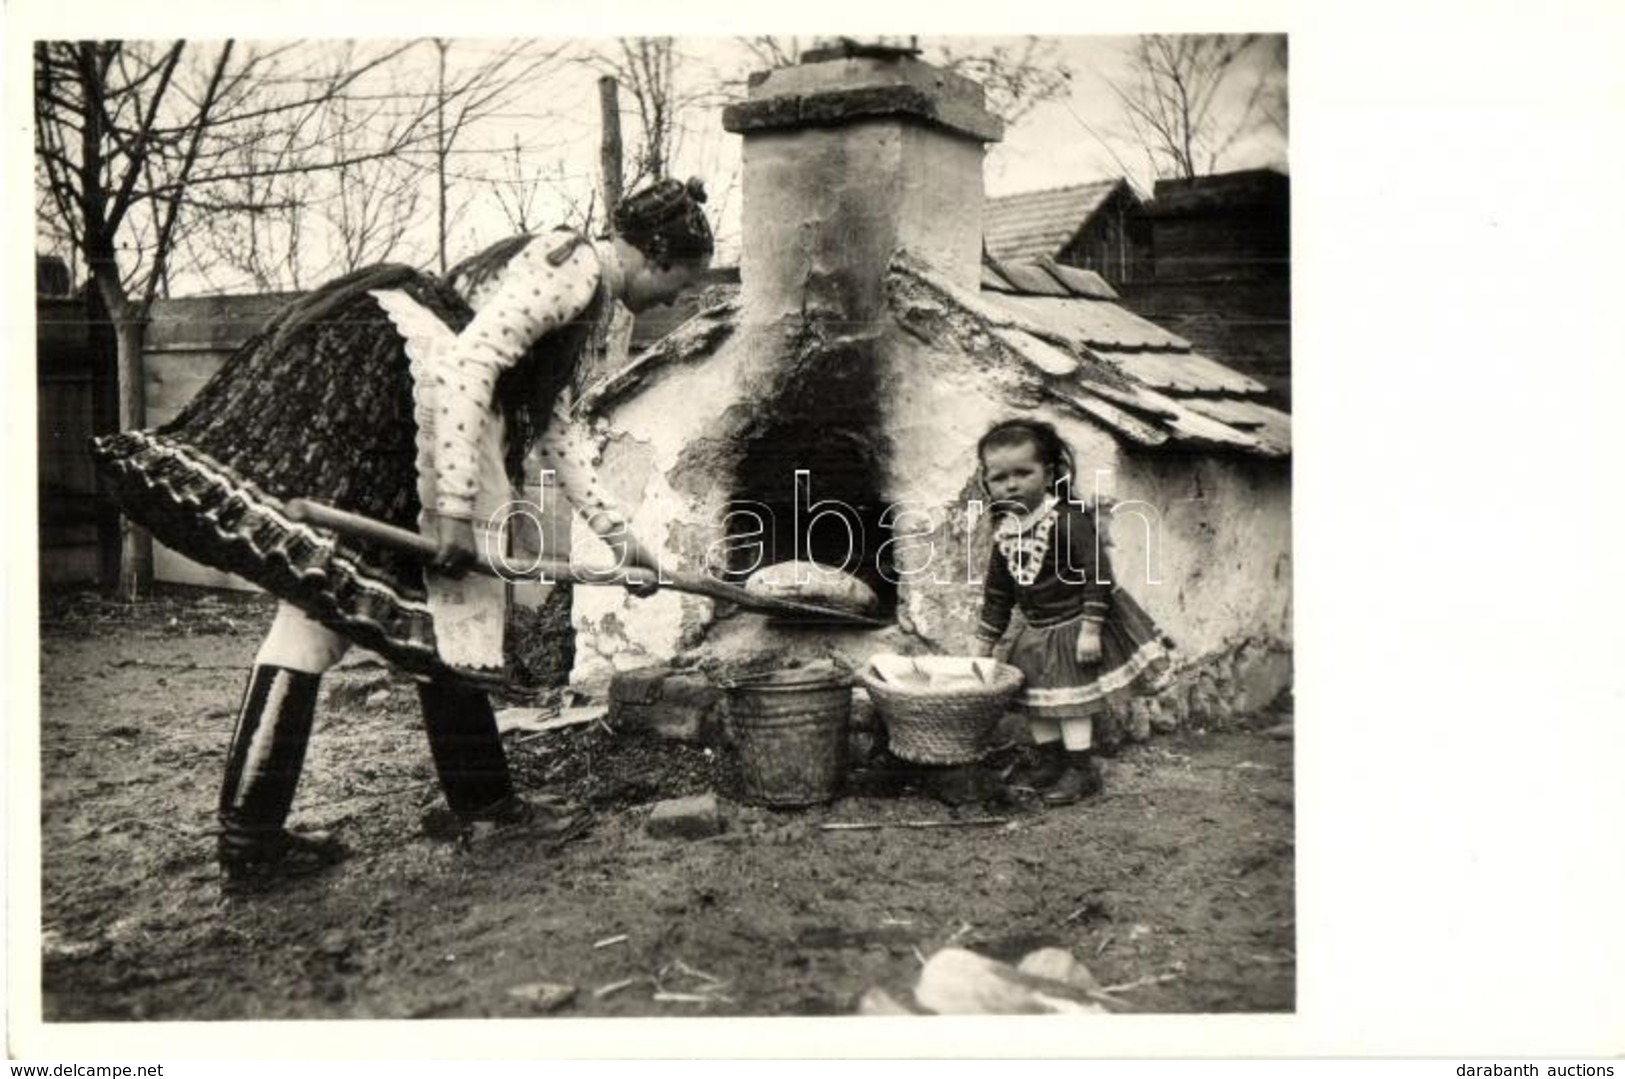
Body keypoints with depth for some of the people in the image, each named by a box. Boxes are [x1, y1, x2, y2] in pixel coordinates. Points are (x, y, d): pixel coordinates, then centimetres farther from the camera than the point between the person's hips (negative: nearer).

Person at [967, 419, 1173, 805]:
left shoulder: (1068, 520, -21)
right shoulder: (1004, 533, 0)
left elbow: (1097, 574, -23)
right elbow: (997, 594, 10)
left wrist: (1090, 628, -26)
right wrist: (982, 643, 11)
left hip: (1073, 625, -7)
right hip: (1035, 632, 7)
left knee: (1072, 699, -1)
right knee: (1036, 700, 14)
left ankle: (1082, 769, 14)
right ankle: (1050, 762, 30)